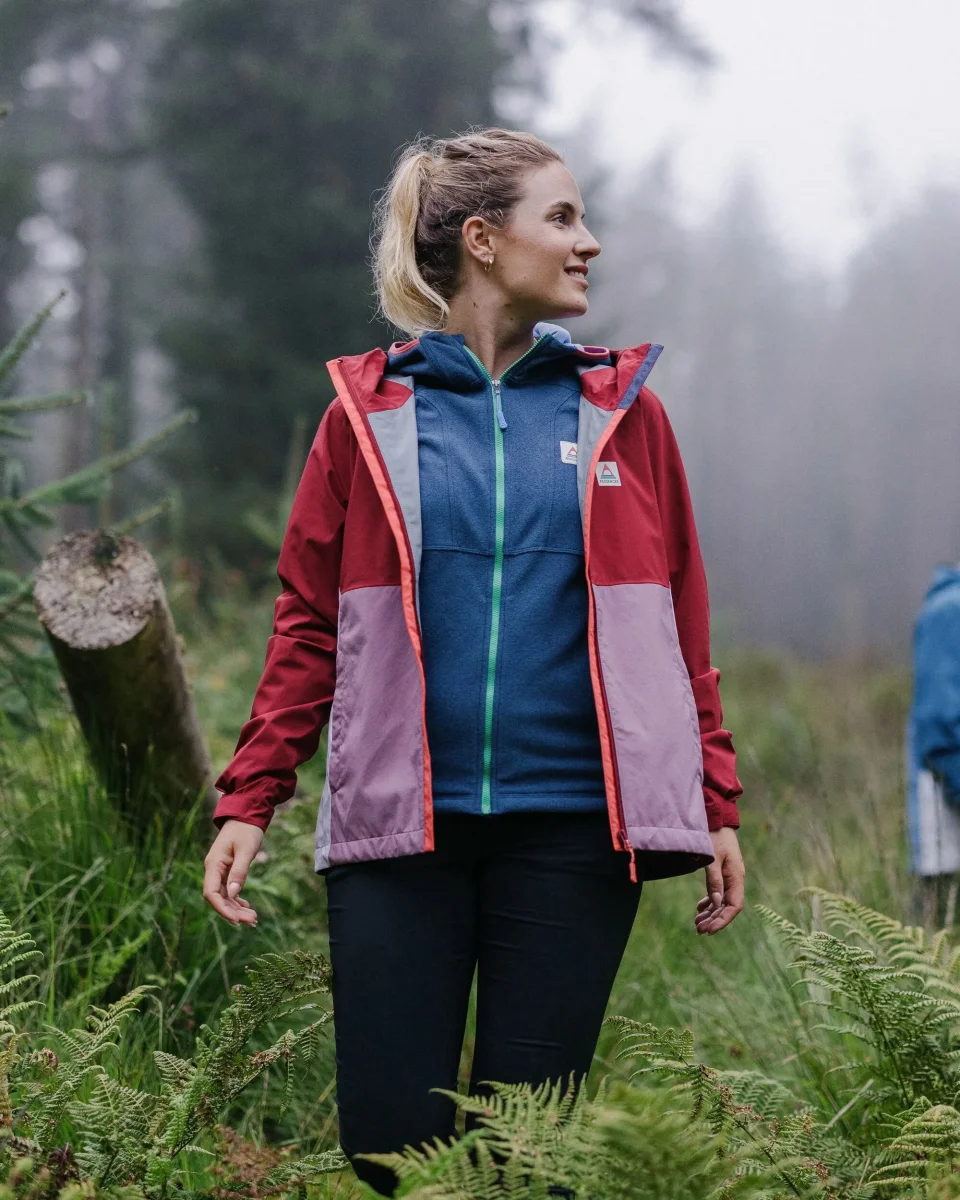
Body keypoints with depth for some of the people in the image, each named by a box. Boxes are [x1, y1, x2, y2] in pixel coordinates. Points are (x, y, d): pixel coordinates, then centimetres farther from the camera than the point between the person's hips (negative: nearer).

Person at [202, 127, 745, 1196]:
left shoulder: (622, 412, 10)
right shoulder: (368, 411, 7)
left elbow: (681, 628, 10)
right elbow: (308, 624, 7)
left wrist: (718, 807, 5)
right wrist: (249, 800, -1)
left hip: (572, 825, 1)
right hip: (397, 825, 0)